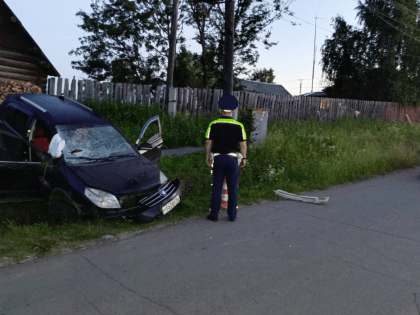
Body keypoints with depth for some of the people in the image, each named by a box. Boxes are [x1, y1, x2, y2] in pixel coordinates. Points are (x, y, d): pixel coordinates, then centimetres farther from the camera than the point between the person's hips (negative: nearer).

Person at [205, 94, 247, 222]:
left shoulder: (213, 124, -3)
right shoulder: (239, 126, -5)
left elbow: (208, 142, -1)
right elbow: (243, 143, -2)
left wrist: (207, 156, 11)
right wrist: (244, 158, 8)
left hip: (218, 158, 1)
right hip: (232, 158, 0)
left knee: (216, 187, 9)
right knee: (232, 188, 9)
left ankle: (214, 215, 14)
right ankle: (232, 215, 16)